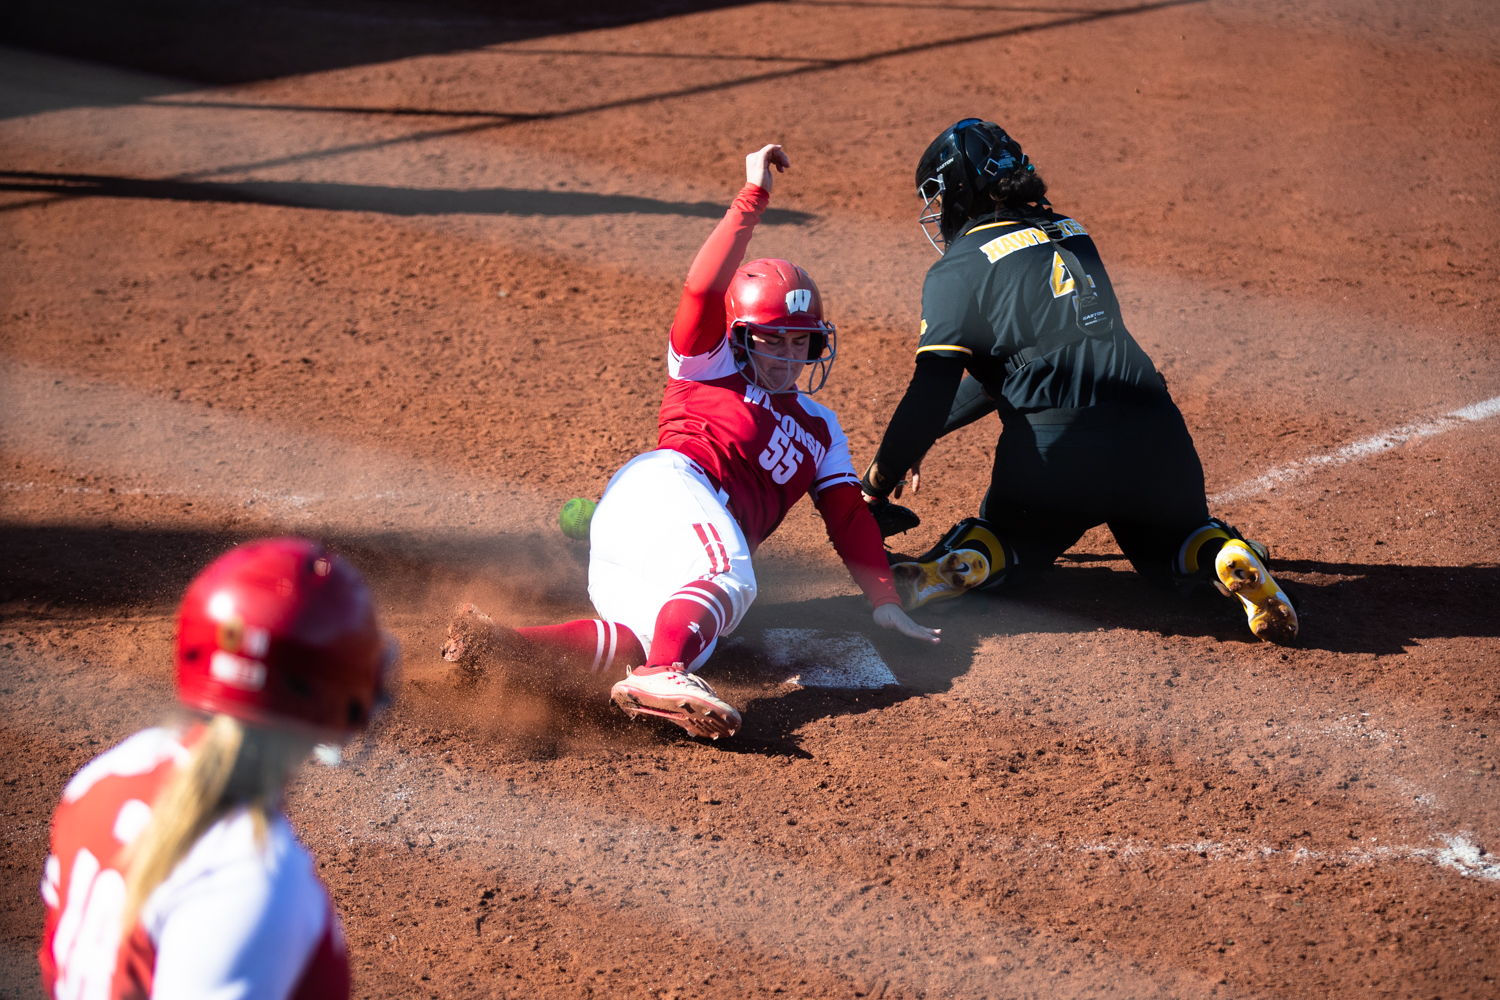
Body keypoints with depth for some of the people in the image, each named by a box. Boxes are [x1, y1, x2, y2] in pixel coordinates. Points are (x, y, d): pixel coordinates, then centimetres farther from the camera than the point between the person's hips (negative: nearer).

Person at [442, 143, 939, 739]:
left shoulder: (820, 430, 33)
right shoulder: (709, 368, 18)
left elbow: (849, 517, 27)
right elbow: (704, 287, 0)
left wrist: (885, 601, 15)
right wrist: (754, 197, -3)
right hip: (663, 486, -5)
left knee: (659, 641, -28)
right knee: (730, 584, -36)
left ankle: (497, 644, -37)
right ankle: (661, 677, -61)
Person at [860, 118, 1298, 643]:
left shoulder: (958, 270, 5)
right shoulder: (1070, 235, 25)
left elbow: (933, 391, -4)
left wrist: (878, 486, 4)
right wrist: (920, 437, 34)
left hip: (1055, 449, -4)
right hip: (1153, 435, 4)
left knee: (1012, 545, 24)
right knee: (1172, 549, 28)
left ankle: (961, 563, -10)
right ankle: (1230, 560, -6)